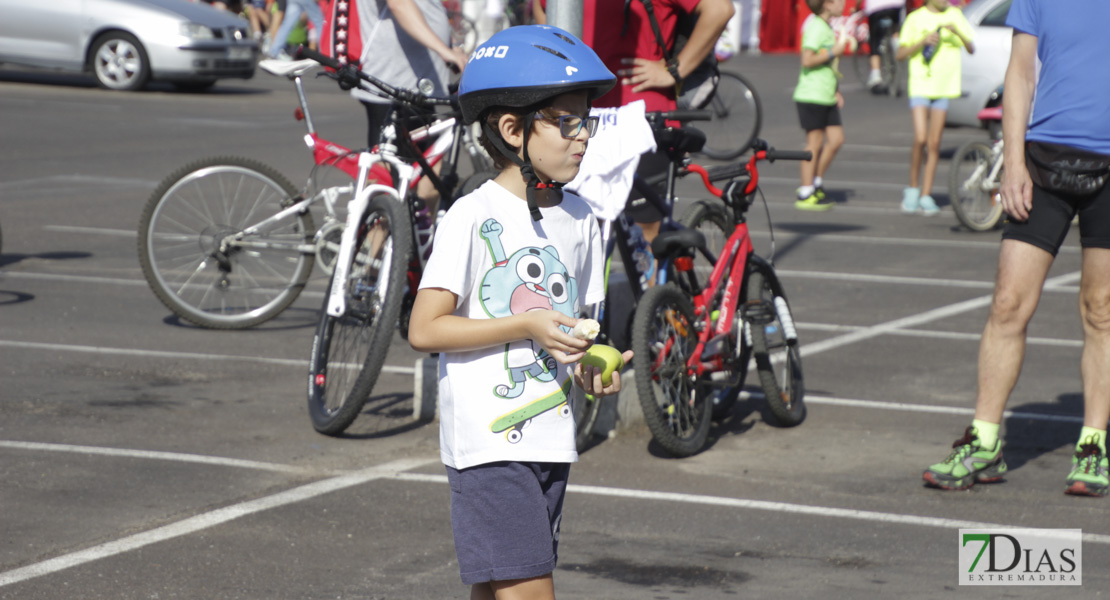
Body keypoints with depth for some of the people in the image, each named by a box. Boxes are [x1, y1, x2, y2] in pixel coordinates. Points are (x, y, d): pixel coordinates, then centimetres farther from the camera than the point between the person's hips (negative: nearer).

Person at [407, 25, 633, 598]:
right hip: (488, 440, -7)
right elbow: (424, 329, -16)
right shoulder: (473, 218, -13)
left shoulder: (579, 218, 9)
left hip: (551, 438, 7)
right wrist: (527, 325, -21)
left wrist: (592, 368, -3)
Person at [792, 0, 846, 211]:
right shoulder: (816, 28, -14)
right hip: (811, 96, -9)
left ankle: (816, 183, 18)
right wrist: (833, 53, -17)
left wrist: (836, 90, 21)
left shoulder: (828, 28, 17)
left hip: (826, 98, 9)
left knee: (836, 139, 6)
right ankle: (806, 195, 3)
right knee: (815, 143, -4)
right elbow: (807, 60, -24)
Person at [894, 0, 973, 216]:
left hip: (944, 88, 2)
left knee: (934, 144, 2)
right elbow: (901, 54, 1)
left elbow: (971, 49, 5)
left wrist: (957, 32, -13)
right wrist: (923, 41, -15)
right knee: (920, 139, -14)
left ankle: (926, 196, 8)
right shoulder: (916, 18, 2)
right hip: (920, 86, -2)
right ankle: (913, 188, 5)